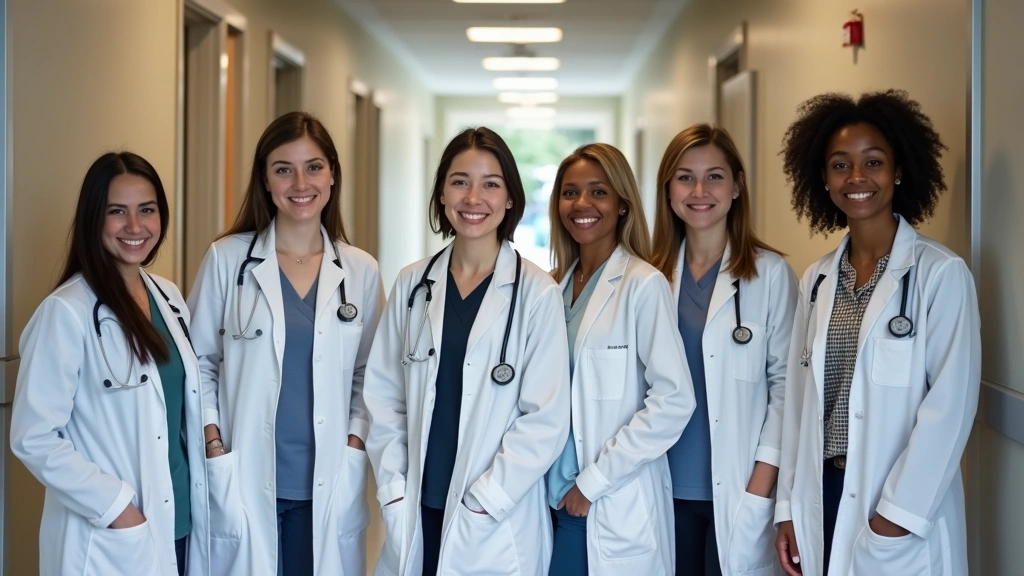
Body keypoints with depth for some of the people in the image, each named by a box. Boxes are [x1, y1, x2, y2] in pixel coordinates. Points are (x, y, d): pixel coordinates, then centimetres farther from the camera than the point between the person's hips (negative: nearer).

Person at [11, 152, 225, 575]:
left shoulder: (169, 298, 7)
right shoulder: (67, 311, -14)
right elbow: (34, 438, -15)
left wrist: (212, 437, 0)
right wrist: (115, 507, -17)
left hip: (178, 523, 7)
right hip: (109, 541, -6)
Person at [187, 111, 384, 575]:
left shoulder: (360, 271, 4)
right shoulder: (228, 259, -2)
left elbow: (367, 373, 11)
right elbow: (197, 363, 3)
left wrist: (356, 440, -2)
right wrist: (213, 444, -6)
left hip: (326, 487, 2)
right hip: (244, 485, -2)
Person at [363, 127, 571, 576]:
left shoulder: (536, 293, -6)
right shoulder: (413, 284, 4)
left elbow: (546, 418, -8)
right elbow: (384, 395, 7)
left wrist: (482, 503, -12)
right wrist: (394, 491, -3)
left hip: (497, 528, -3)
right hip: (415, 518, 3)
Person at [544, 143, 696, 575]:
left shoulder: (643, 284, -9)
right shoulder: (553, 286, 9)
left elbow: (674, 400, -15)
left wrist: (594, 481, -14)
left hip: (617, 510, -5)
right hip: (556, 502, 5)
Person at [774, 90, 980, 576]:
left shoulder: (941, 274, -9)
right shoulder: (818, 279, 8)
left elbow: (950, 403, -14)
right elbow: (800, 395, 8)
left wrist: (897, 515, -17)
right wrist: (789, 506, 5)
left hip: (903, 518, -5)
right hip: (824, 498, 5)